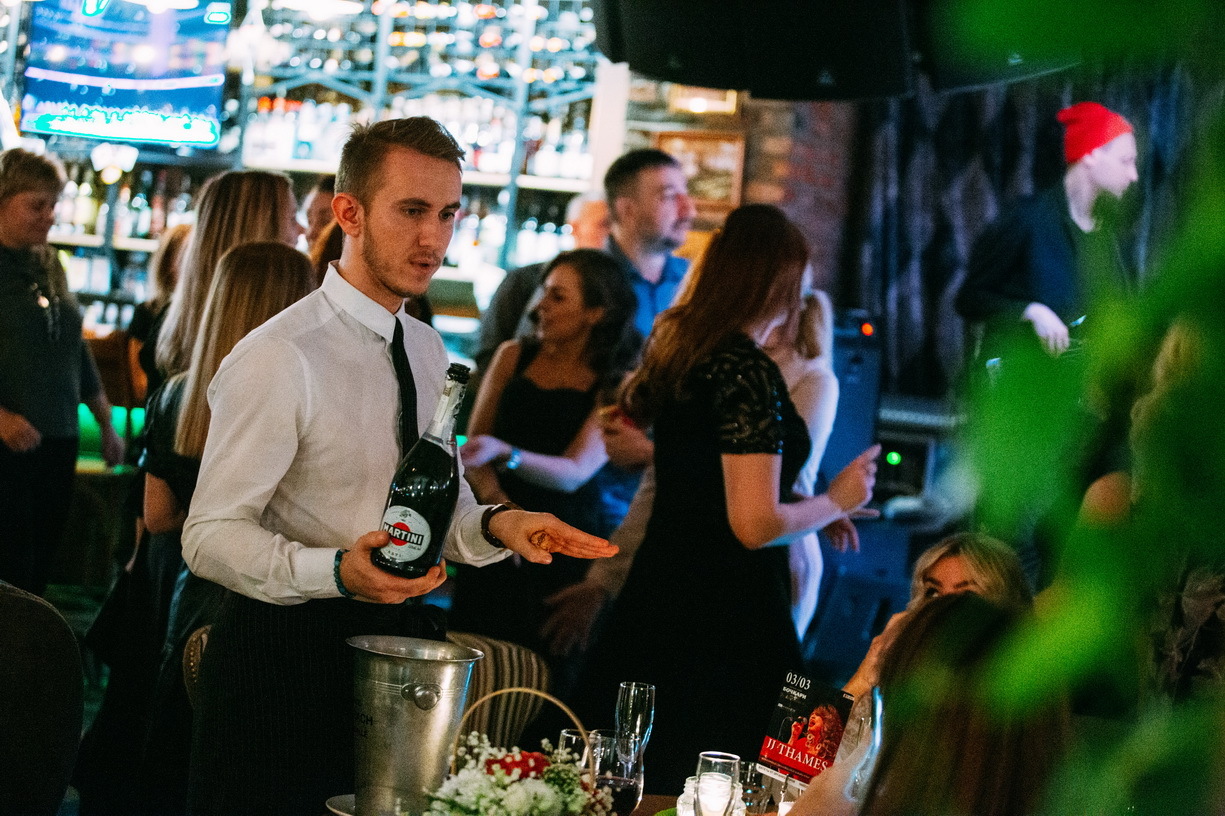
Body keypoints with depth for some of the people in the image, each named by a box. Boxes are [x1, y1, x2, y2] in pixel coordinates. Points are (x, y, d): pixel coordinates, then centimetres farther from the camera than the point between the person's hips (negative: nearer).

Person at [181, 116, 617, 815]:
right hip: (288, 651, -7)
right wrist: (336, 571, -34)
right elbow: (212, 534, -19)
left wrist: (495, 525, -3)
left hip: (400, 639, 7)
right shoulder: (279, 358, -18)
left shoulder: (428, 352, 9)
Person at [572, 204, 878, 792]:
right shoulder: (748, 371, -17)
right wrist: (837, 501, -4)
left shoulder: (676, 347, 10)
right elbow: (756, 525, -21)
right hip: (726, 617, -9)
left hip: (656, 587, 9)